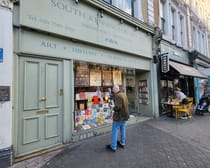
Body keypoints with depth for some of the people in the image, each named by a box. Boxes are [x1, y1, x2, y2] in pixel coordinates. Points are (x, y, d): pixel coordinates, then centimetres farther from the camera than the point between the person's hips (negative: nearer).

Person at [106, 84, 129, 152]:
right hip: (125, 115, 9)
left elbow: (118, 107, -30)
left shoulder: (117, 96, -22)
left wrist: (114, 108, -10)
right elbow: (127, 103, 15)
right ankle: (122, 143, 36)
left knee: (115, 131, 4)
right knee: (122, 129, 20)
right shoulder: (124, 94, 5)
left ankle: (113, 147, 15)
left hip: (119, 116, -9)